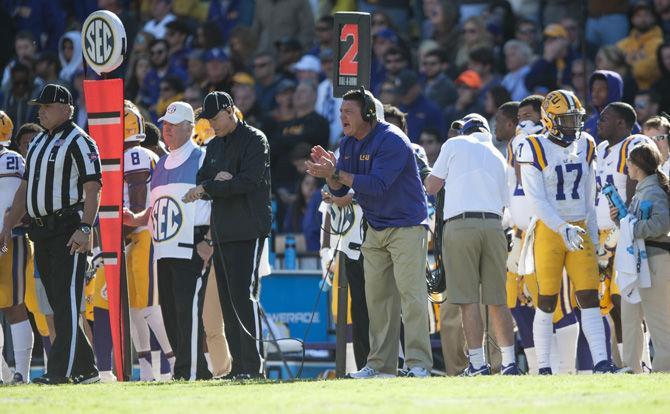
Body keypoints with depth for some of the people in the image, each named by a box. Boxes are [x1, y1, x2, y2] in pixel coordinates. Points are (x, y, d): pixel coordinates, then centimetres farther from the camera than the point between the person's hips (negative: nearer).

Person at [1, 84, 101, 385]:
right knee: (57, 303, 7)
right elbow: (25, 188, 23)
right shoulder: (38, 143, 19)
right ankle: (84, 368, 11)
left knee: (66, 302, -11)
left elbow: (93, 188, -14)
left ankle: (61, 369, -14)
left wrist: (85, 229, -22)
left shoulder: (78, 142, -7)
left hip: (69, 229, -9)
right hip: (41, 230, 9)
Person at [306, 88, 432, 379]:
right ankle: (381, 364, 10)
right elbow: (339, 190, 8)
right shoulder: (348, 145, 8)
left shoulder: (391, 141, -18)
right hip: (375, 229, 9)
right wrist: (330, 172, -12)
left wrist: (336, 174, -28)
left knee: (410, 292, -14)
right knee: (376, 296, 7)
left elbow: (377, 185, -27)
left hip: (406, 226, -9)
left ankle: (419, 363, -17)